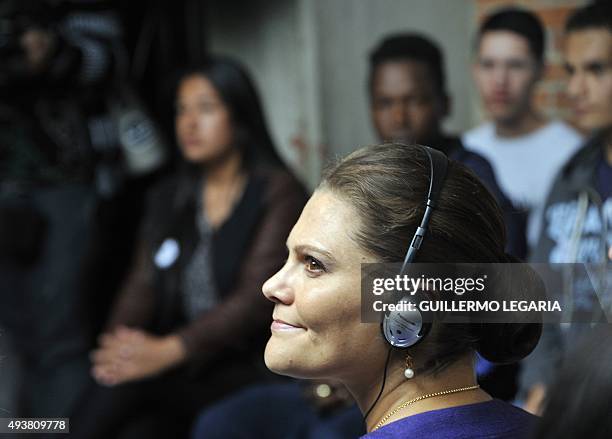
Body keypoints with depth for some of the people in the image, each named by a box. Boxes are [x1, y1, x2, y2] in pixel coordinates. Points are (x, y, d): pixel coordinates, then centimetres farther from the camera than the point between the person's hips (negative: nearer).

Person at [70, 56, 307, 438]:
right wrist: (118, 344, -14)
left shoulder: (278, 194, -1)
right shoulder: (169, 199, 18)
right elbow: (143, 286, 9)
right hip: (182, 369, 4)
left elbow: (258, 298, -12)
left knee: (130, 384, -30)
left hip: (252, 371, -4)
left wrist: (169, 350, -25)